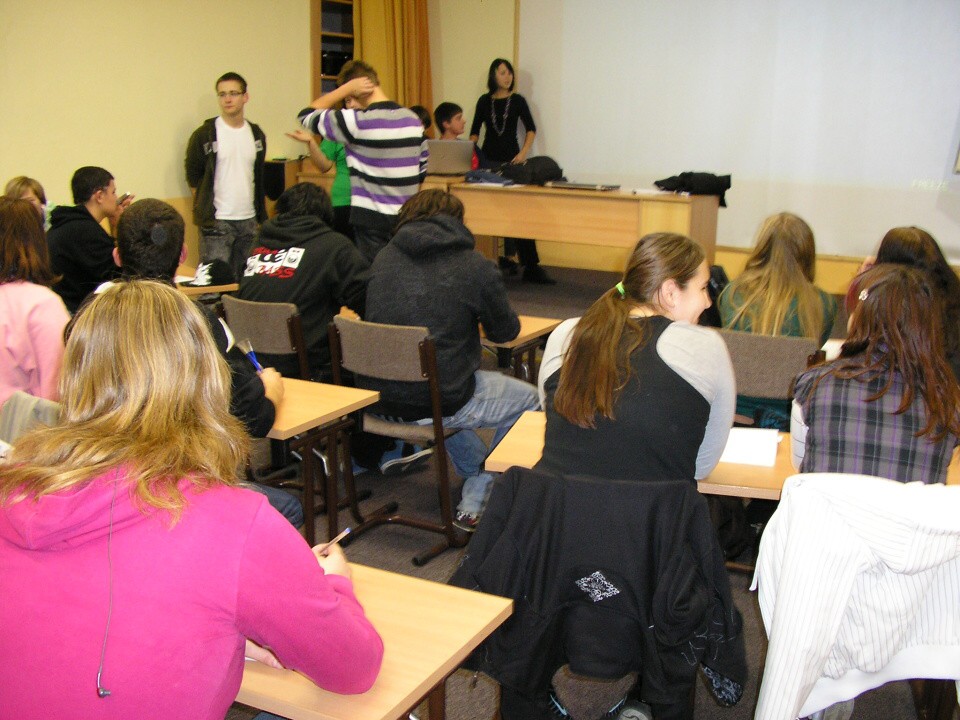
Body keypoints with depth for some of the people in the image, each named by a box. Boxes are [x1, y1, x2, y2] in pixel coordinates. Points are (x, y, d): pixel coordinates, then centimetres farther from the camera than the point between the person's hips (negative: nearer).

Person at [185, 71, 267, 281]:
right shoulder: (204, 134, -4)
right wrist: (205, 209, 0)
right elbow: (193, 176, 3)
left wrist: (261, 217, 14)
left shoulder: (256, 134, 10)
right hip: (217, 222, -4)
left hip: (249, 220, 5)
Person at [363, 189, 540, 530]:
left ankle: (478, 474, 48)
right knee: (527, 398, 18)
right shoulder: (474, 266, -7)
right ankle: (475, 505, 20)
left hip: (378, 398, 6)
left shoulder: (383, 257, 7)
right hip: (437, 404, -6)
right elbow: (506, 331, 4)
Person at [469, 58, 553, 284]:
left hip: (511, 159, -2)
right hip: (489, 159, 2)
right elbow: (475, 131, 12)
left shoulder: (517, 100, 5)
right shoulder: (484, 101, 8)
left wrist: (523, 153, -8)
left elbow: (531, 129, 5)